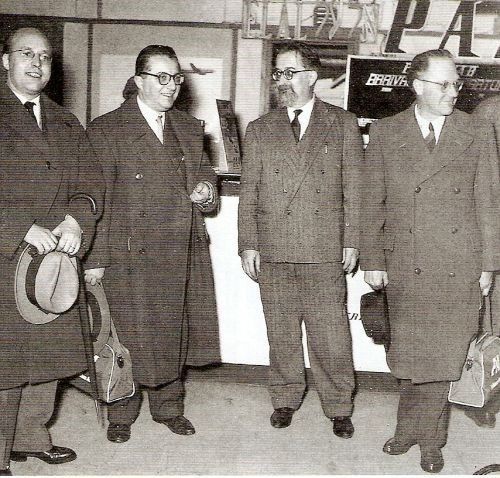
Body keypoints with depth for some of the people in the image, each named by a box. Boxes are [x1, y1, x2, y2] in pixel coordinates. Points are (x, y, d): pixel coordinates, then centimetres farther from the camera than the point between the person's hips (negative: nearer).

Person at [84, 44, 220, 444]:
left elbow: (204, 174, 25)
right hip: (132, 256, -5)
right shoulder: (106, 130, -4)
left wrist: (206, 192, 0)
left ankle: (168, 406, 31)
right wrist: (95, 258, -12)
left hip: (184, 254, 5)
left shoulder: (190, 128, 13)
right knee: (131, 337, 4)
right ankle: (121, 415, 23)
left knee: (174, 335, 13)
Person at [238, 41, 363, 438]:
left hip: (325, 253, -2)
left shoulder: (343, 125, 7)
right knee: (281, 334, 11)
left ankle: (338, 408, 18)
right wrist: (248, 245, 2)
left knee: (331, 336, 3)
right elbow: (248, 193, 9)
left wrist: (351, 241, -2)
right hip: (273, 252, 2)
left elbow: (354, 189, 4)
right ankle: (285, 399, 28)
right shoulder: (260, 130, 11)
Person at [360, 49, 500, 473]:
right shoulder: (384, 133, 5)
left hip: (459, 268, 0)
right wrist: (372, 260, 2)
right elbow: (372, 203, 5)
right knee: (408, 353, 8)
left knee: (444, 354, 3)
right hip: (405, 266, 1)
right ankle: (411, 429, 28)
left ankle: (429, 439, 21)